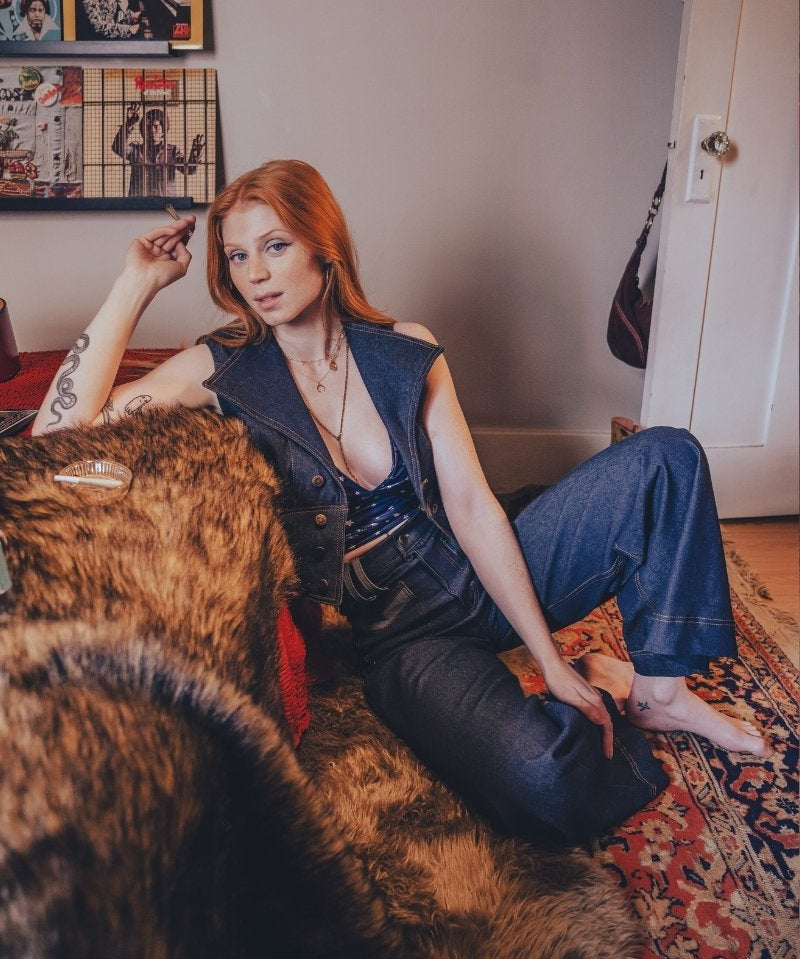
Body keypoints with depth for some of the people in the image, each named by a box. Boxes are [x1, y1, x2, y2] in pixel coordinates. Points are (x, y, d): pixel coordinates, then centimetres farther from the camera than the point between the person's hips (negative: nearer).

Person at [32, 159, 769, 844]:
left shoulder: (407, 354, -1)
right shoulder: (223, 372, -5)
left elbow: (472, 507, -5)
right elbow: (61, 431, -17)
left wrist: (550, 660, -8)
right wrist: (137, 284, -13)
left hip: (485, 581, 4)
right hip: (396, 634, -3)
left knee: (665, 458, -9)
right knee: (548, 787, -31)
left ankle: (656, 689, 3)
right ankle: (605, 697, 5)